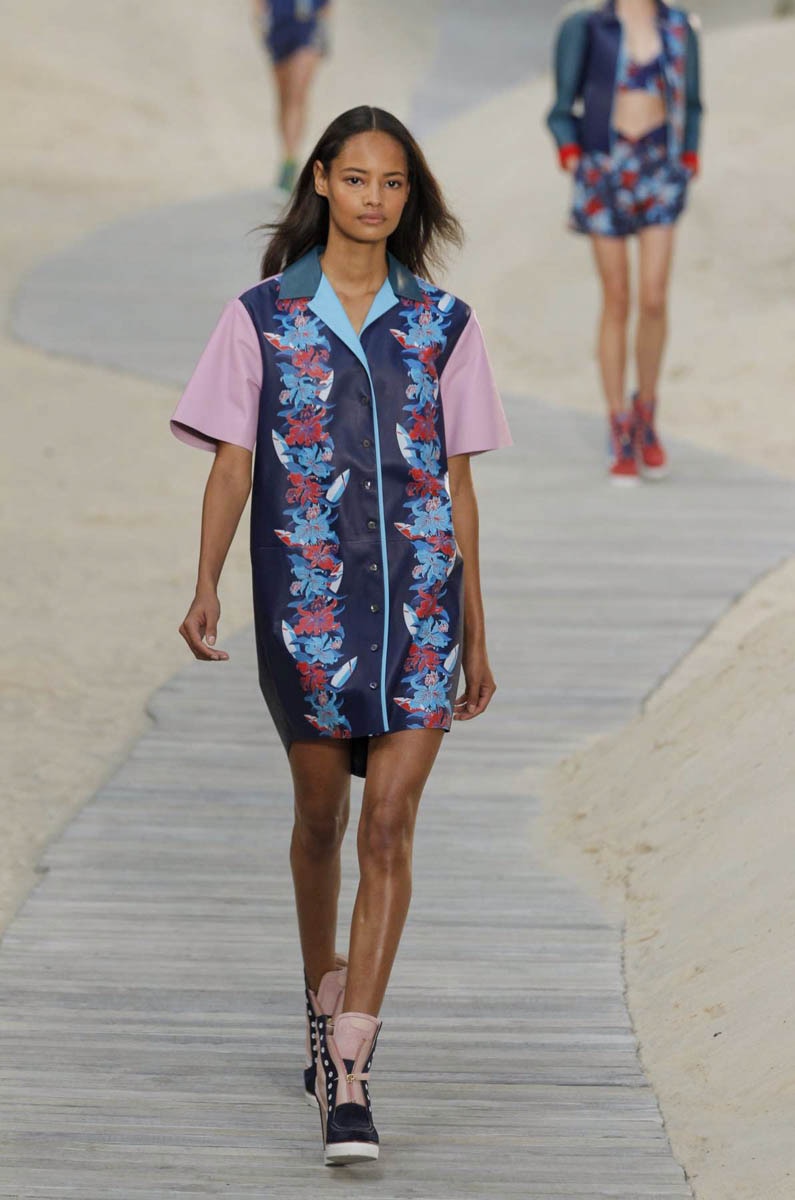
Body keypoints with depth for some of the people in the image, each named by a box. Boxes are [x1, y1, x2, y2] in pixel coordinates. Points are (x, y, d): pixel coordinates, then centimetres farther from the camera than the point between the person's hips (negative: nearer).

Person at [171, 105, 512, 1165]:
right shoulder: (263, 316, 4)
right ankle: (325, 1005, 38)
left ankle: (348, 1079, -13)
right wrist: (206, 587, -13)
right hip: (306, 596, 0)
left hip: (420, 595, 0)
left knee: (389, 829, -9)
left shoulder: (443, 325, 7)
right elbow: (232, 463, 2)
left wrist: (476, 633, 11)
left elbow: (458, 482, 10)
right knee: (321, 816, 12)